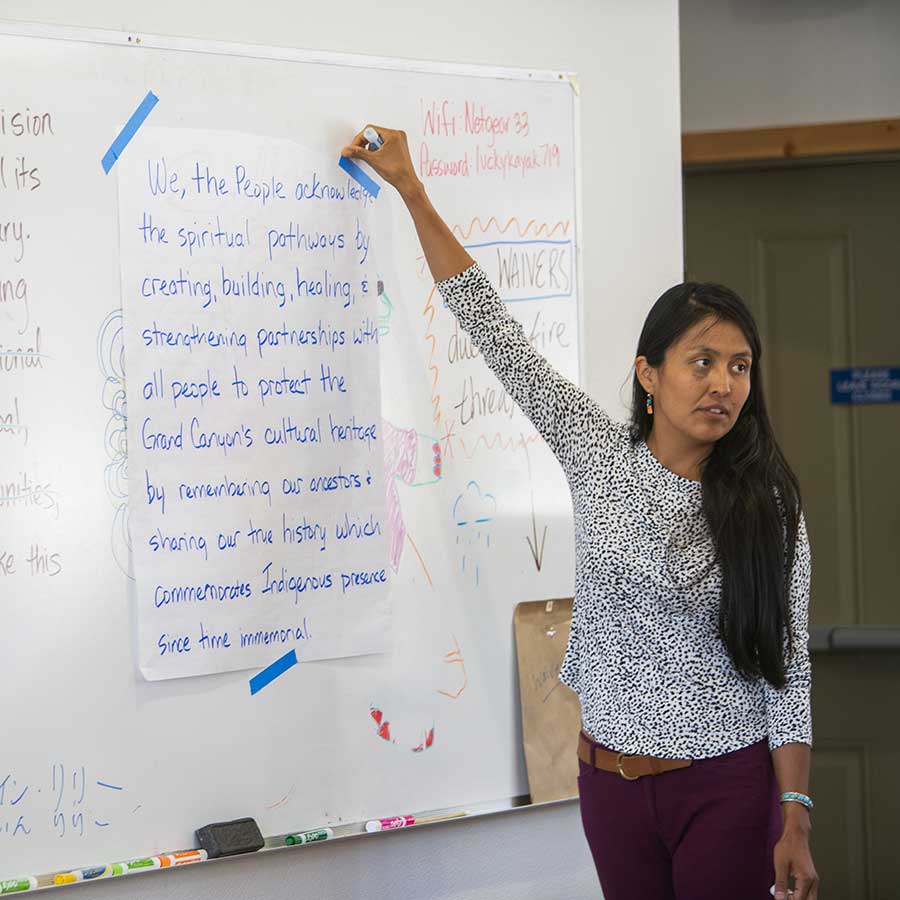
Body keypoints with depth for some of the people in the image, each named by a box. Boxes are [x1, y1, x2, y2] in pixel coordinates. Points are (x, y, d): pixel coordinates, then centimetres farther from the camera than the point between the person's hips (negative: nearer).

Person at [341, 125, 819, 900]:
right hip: (611, 778, 2)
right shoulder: (599, 454, -2)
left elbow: (786, 668, -5)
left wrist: (795, 822, -9)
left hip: (728, 787, -2)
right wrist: (410, 189, 3)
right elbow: (491, 327, 1)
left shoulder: (768, 505, -7)